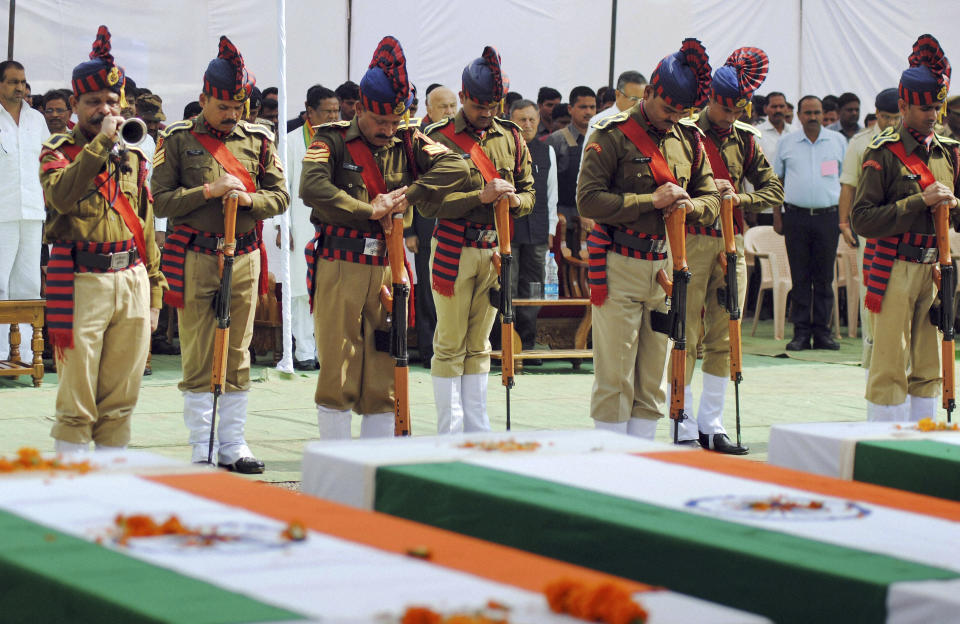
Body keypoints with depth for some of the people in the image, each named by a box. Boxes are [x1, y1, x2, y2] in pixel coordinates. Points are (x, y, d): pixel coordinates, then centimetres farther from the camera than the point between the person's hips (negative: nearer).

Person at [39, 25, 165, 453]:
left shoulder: (132, 157, 16)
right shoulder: (59, 151, 2)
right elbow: (60, 194, -21)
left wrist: (153, 290, 15)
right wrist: (100, 142, -20)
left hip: (132, 280, 5)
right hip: (82, 282, -5)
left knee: (121, 401, 8)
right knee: (76, 404, -5)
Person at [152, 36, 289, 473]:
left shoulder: (258, 140, 8)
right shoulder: (178, 139, 0)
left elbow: (280, 197, 8)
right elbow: (162, 200, -5)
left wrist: (249, 198, -12)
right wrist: (209, 191, -16)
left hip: (244, 256, 3)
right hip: (195, 258, -3)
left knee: (238, 356, 6)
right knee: (198, 358, 0)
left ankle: (234, 444, 13)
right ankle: (202, 448, 5)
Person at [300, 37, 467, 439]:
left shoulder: (408, 143, 9)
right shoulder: (333, 141, -2)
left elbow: (455, 168, -5)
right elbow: (313, 188, -19)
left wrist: (408, 195, -17)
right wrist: (370, 211, -17)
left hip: (388, 268, 4)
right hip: (339, 267, -4)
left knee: (383, 374, 5)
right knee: (337, 370, -2)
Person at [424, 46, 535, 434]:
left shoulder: (510, 137, 10)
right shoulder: (440, 138, -6)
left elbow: (529, 191, 15)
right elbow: (427, 203, -13)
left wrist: (515, 200, -9)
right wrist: (481, 196, -21)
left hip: (496, 249, 5)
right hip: (453, 251, -5)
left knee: (479, 344, 11)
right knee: (450, 345, -1)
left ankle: (478, 430, 15)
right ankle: (450, 431, 3)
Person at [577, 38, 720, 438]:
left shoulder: (688, 140, 11)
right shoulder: (612, 136, -7)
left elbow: (712, 196, 16)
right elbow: (588, 200, -14)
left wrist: (692, 205, -8)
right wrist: (651, 201, -19)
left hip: (665, 266, 6)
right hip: (620, 266, -6)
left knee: (652, 376, 9)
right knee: (614, 376, -4)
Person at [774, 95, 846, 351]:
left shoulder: (838, 141, 9)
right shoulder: (787, 143, 9)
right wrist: (777, 215, 6)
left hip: (828, 217, 0)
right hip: (795, 216, 0)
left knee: (824, 277, 2)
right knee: (800, 276, 1)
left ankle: (822, 330, 7)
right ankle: (801, 332, 4)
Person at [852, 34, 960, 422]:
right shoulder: (883, 153, -6)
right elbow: (862, 219, -14)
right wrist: (920, 202, -17)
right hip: (893, 269, -6)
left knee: (928, 365, 8)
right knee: (890, 364, -7)